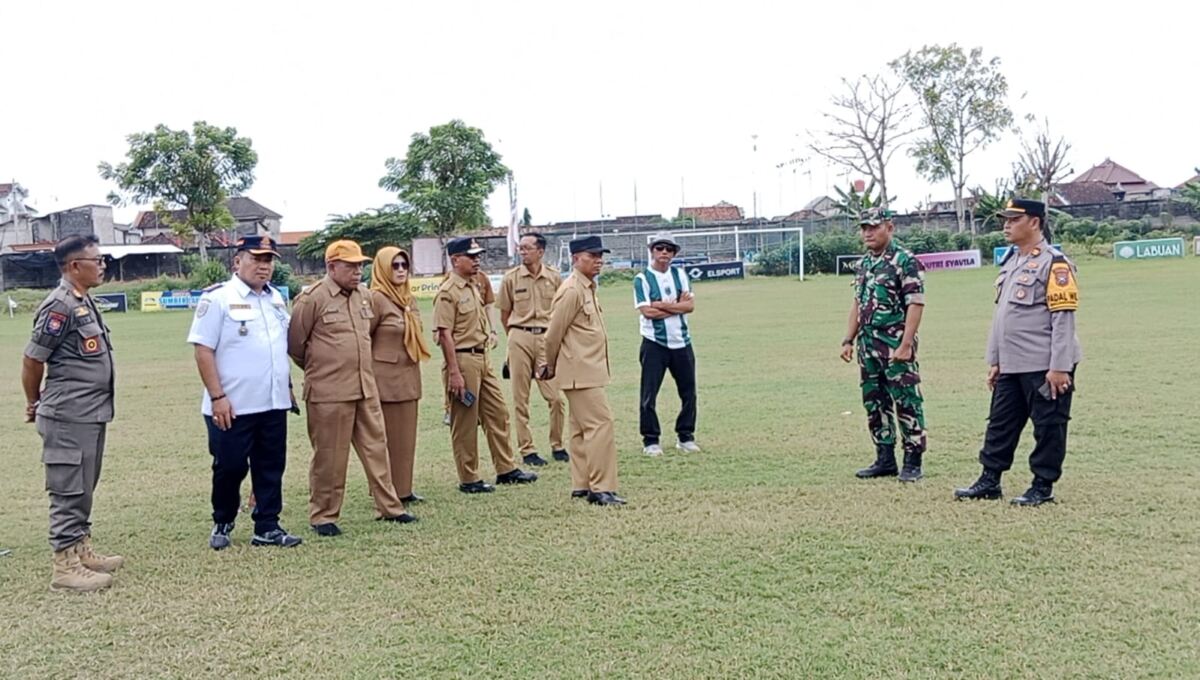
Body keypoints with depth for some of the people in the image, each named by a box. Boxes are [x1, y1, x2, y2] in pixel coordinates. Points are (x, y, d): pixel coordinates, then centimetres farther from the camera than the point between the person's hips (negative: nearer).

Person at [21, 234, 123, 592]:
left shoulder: (84, 302, 12)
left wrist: (42, 402, 19)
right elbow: (32, 361, -12)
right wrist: (34, 405, 3)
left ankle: (82, 550, 28)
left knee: (83, 490, 17)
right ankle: (66, 566, 6)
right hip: (69, 418, -9)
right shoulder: (60, 306, -17)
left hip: (92, 415, 9)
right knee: (69, 492, -2)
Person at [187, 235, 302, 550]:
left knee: (271, 467, 9)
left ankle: (267, 527, 18)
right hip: (232, 406, -6)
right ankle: (222, 524, 25)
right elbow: (203, 350, -13)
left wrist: (288, 387, 18)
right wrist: (217, 397, -17)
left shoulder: (276, 298, 12)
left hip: (273, 404, 6)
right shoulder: (217, 298, -9)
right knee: (230, 468, 4)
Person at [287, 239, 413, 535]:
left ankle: (389, 506, 20)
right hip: (328, 393, -6)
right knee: (329, 456, 3)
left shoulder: (365, 295, 9)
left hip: (367, 389, 6)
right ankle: (323, 516, 16)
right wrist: (318, 368, 9)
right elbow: (294, 344, -3)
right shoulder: (312, 299, -11)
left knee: (376, 447, 10)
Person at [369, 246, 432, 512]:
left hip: (409, 375, 8)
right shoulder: (376, 299, -13)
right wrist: (371, 372, -8)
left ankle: (403, 489, 21)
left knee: (406, 435, 12)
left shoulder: (409, 299, 11)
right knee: (388, 437, 0)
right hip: (386, 377, -8)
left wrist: (414, 371, 17)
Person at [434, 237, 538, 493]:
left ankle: (506, 469, 22)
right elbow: (445, 335, -18)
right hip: (462, 359, -9)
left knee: (498, 413, 12)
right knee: (465, 423, 1)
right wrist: (454, 373, -21)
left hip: (482, 357, 9)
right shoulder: (448, 292, -14)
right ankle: (468, 479, 10)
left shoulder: (473, 287, 14)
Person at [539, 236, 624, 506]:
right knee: (600, 424, -11)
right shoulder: (571, 290, -16)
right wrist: (551, 366, 1)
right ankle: (601, 489, -8)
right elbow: (554, 334, -13)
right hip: (580, 372, -10)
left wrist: (552, 367, 18)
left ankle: (581, 485, 20)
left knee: (583, 428, 13)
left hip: (589, 370, 10)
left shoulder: (588, 288, 14)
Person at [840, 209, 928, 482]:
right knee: (875, 404, 12)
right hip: (867, 346, 8)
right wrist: (849, 340, 14)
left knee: (906, 403, -3)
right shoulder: (863, 264, 15)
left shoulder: (905, 261, -10)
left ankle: (912, 461, 6)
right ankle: (885, 460, 21)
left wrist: (906, 344, -21)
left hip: (896, 346, -8)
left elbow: (915, 304, -15)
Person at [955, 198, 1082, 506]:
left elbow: (1063, 317, -15)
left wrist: (1059, 367, -19)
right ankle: (990, 480, 22)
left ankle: (1043, 486, 13)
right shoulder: (1010, 262, 15)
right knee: (1000, 423, 13)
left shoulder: (1054, 263, -11)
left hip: (1044, 366, -9)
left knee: (1048, 425, 3)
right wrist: (994, 361, 17)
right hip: (1011, 365, 9)